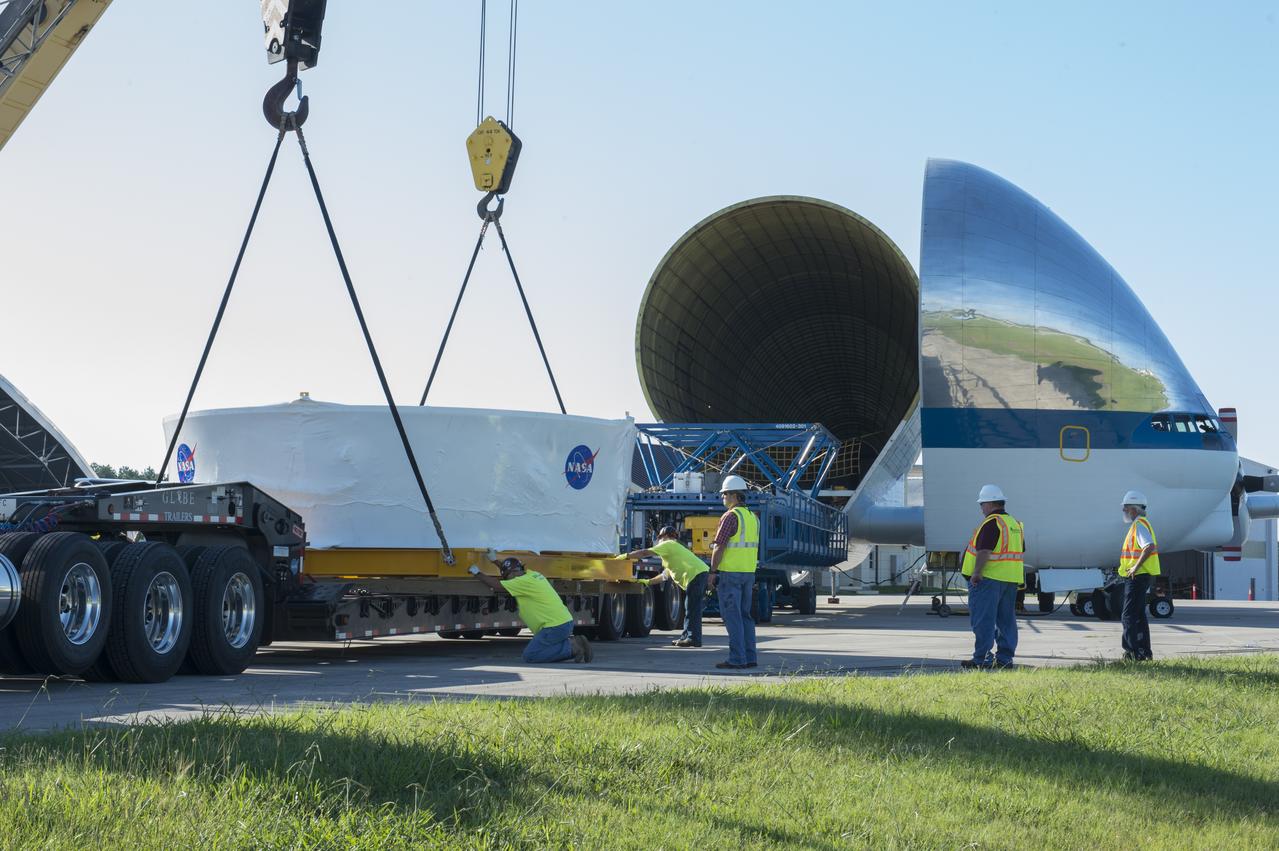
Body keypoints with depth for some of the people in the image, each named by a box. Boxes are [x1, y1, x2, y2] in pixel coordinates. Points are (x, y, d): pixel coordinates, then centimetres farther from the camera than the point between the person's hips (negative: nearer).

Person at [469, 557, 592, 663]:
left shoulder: (524, 582, -12)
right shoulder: (533, 575, 16)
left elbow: (496, 585, -9)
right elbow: (510, 569, 37)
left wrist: (477, 573, 4)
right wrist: (494, 561, 37)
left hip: (555, 627, -10)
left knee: (529, 655, -7)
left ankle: (571, 647, -11)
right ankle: (572, 642, 5)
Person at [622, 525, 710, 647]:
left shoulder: (668, 544, 3)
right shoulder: (674, 548, 33)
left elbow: (645, 553, -5)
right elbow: (665, 575, 36)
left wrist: (626, 556, 3)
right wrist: (647, 582, 37)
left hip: (696, 574, -10)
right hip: (701, 572, 10)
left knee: (692, 609, -8)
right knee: (691, 609, 14)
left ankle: (693, 638, -9)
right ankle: (686, 636, 19)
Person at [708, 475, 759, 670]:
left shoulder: (730, 517, -13)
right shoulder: (753, 517, 14)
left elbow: (719, 546, -16)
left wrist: (713, 572, -11)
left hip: (729, 573, -8)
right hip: (748, 573, 8)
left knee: (731, 616, -6)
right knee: (744, 615, 13)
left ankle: (737, 658, -8)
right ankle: (750, 658, 11)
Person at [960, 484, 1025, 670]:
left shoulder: (991, 523, -12)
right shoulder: (1014, 523, 17)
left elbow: (984, 550, -22)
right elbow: (1021, 552, 23)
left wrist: (977, 572, -23)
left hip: (988, 578, -9)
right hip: (1010, 579, 9)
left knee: (983, 619, -6)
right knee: (1006, 620, 11)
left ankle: (981, 659, -8)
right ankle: (1005, 658, 12)